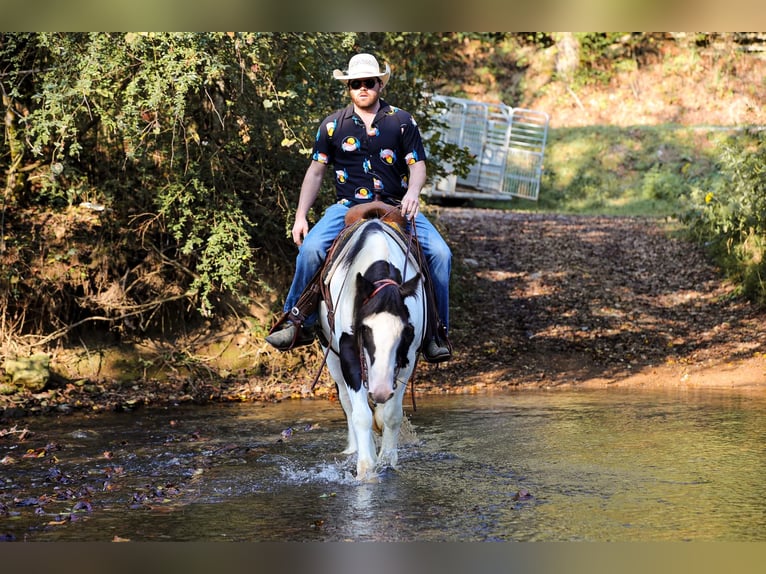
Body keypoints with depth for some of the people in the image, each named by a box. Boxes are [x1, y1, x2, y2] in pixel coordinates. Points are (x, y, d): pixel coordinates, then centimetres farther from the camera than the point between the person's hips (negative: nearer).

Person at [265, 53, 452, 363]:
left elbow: (417, 165, 4)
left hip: (395, 207, 0)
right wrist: (300, 216, 4)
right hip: (348, 207, 0)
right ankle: (297, 323, -12)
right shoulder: (333, 124, 8)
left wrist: (412, 192, -19)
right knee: (310, 249, -28)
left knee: (439, 253, -21)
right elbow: (315, 172, 11)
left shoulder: (402, 121, 7)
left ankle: (436, 331, -8)